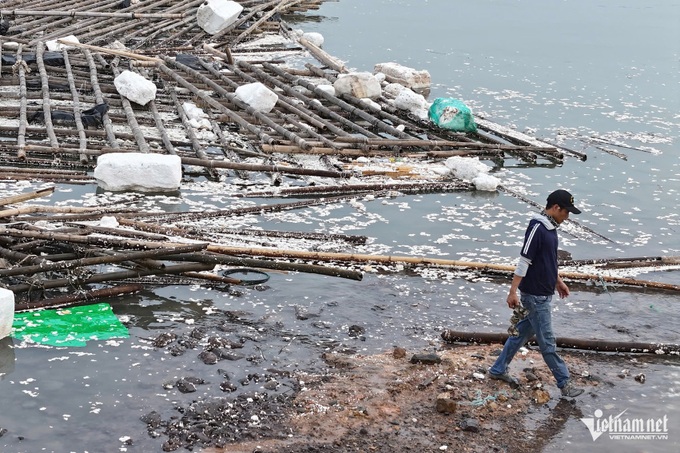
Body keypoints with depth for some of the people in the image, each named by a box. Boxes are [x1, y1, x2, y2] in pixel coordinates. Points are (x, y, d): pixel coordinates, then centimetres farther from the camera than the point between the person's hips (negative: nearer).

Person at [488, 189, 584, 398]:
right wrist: (513, 292, -23)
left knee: (522, 332, 18)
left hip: (543, 293, 10)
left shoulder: (550, 227, 8)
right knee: (547, 342, 1)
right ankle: (565, 383, 9)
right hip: (534, 295, -10)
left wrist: (558, 281, 28)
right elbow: (524, 261, -22)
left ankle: (498, 369, 29)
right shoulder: (537, 228, -21)